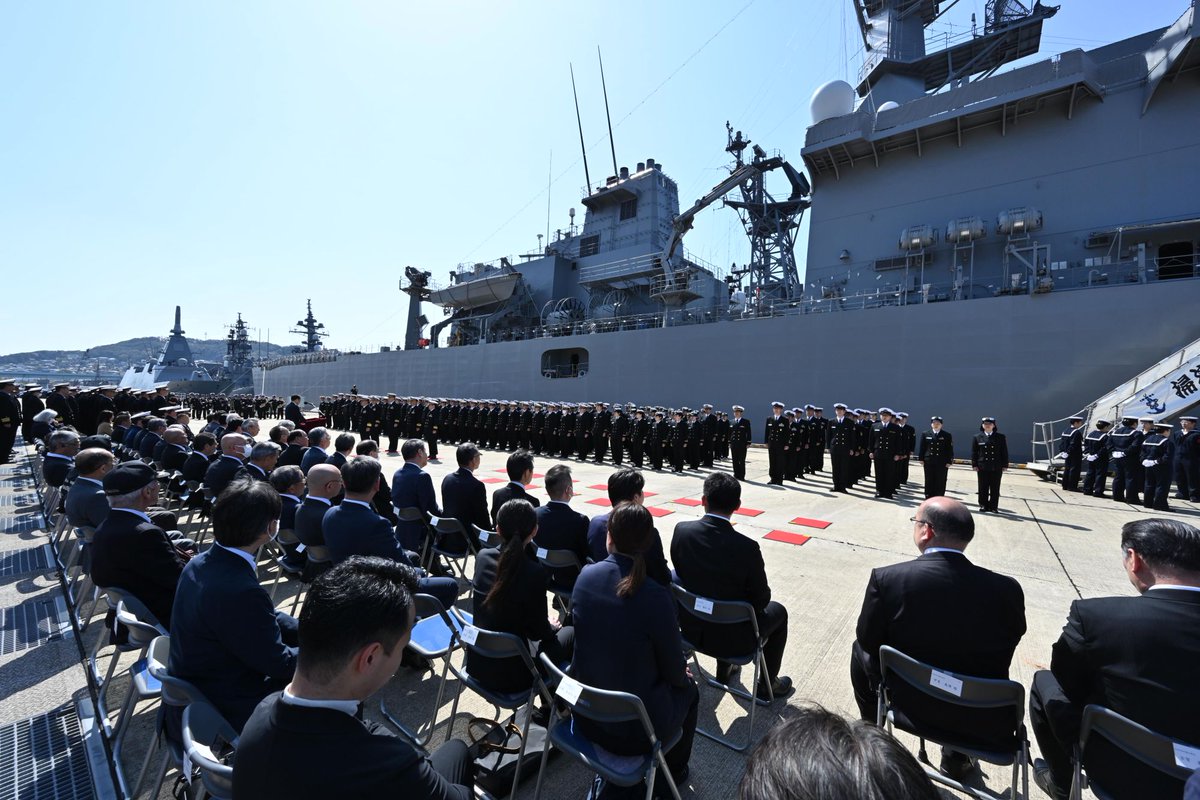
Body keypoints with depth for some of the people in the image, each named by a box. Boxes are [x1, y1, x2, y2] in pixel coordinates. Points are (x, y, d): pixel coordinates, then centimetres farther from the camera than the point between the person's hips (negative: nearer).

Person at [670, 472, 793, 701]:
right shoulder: (747, 547, -28)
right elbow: (761, 599, -13)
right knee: (777, 612, 24)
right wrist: (764, 590, 10)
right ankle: (767, 684, 37)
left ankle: (723, 671, 48)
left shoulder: (681, 530, -18)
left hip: (691, 627, 4)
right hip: (732, 637, -4)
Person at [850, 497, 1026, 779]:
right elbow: (1005, 652, -2)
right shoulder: (1007, 589, -18)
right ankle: (957, 757, 41)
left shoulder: (886, 578, -24)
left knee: (861, 650, 25)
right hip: (981, 717, 2)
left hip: (907, 703, -1)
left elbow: (868, 640, -10)